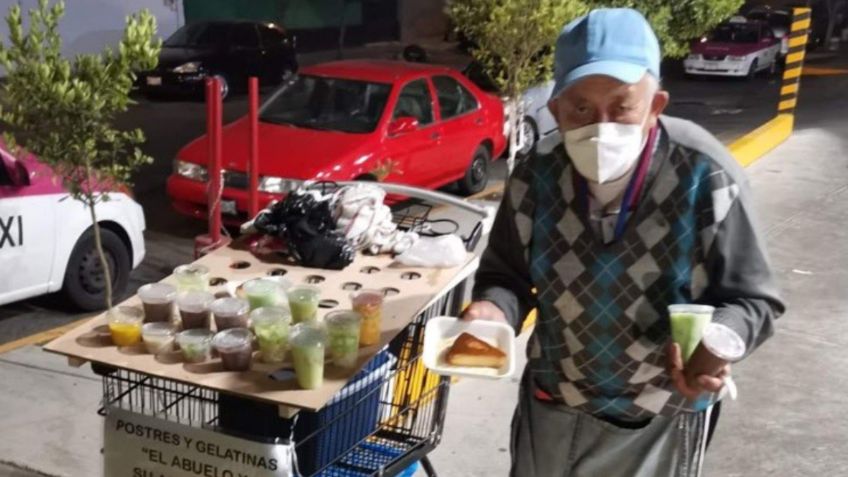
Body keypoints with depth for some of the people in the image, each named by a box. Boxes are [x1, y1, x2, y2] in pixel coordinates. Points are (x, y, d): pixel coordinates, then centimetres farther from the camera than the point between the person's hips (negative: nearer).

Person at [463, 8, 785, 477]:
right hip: (552, 401, 3)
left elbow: (751, 299, -16)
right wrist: (495, 308, -25)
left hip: (659, 417, -2)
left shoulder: (706, 179, -25)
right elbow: (505, 274, -3)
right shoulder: (535, 180, -17)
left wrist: (716, 342, -37)